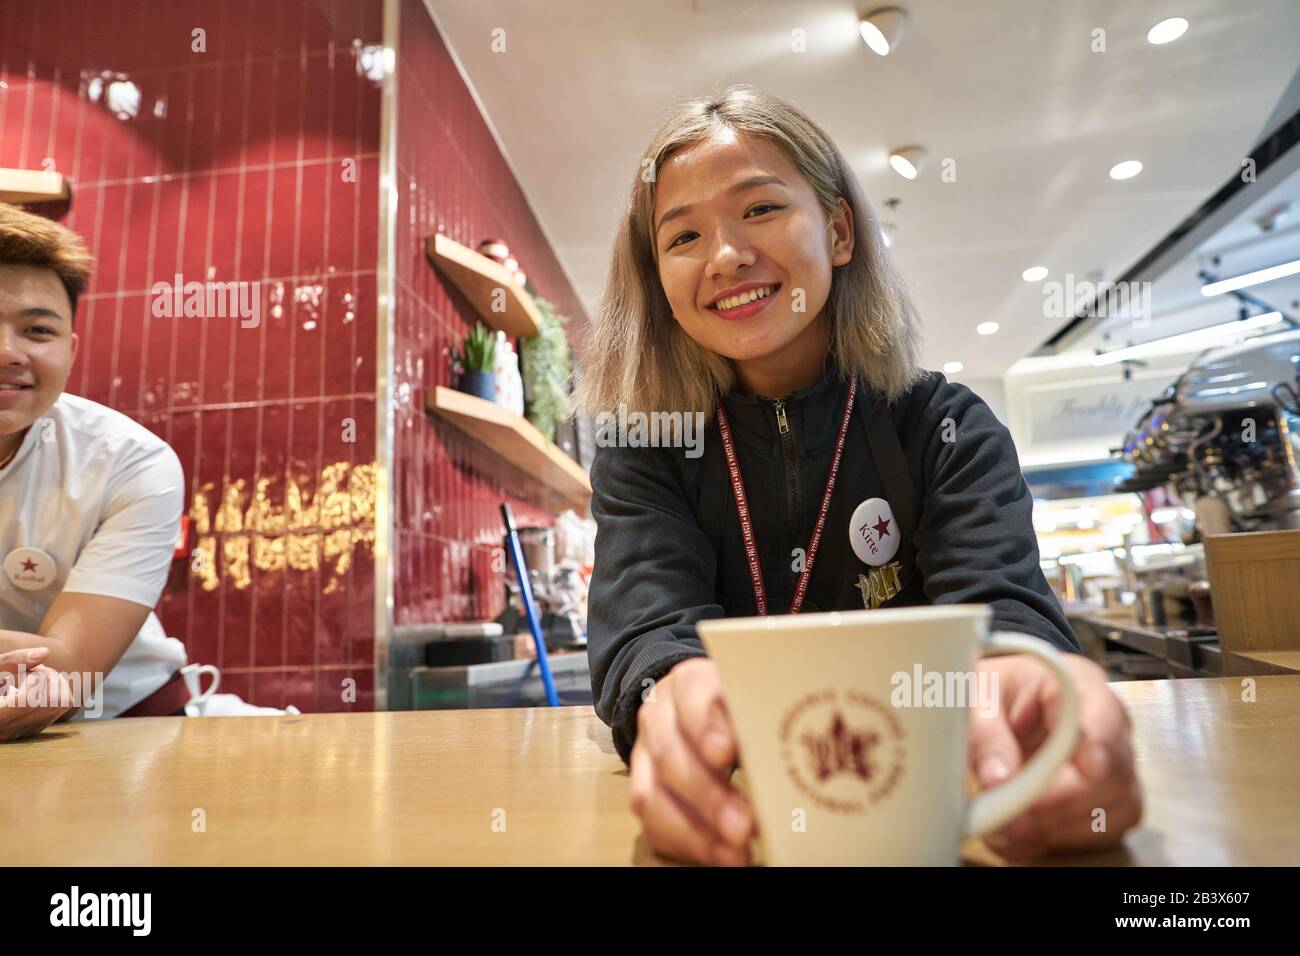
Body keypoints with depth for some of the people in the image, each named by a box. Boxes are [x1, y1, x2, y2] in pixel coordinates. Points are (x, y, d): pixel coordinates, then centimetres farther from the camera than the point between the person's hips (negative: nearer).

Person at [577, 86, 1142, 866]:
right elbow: (647, 628, -17)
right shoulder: (639, 451, -2)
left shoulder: (949, 429, -2)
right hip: (741, 799, 1)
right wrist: (679, 694, -40)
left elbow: (999, 604, -16)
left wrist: (1012, 679, -40)